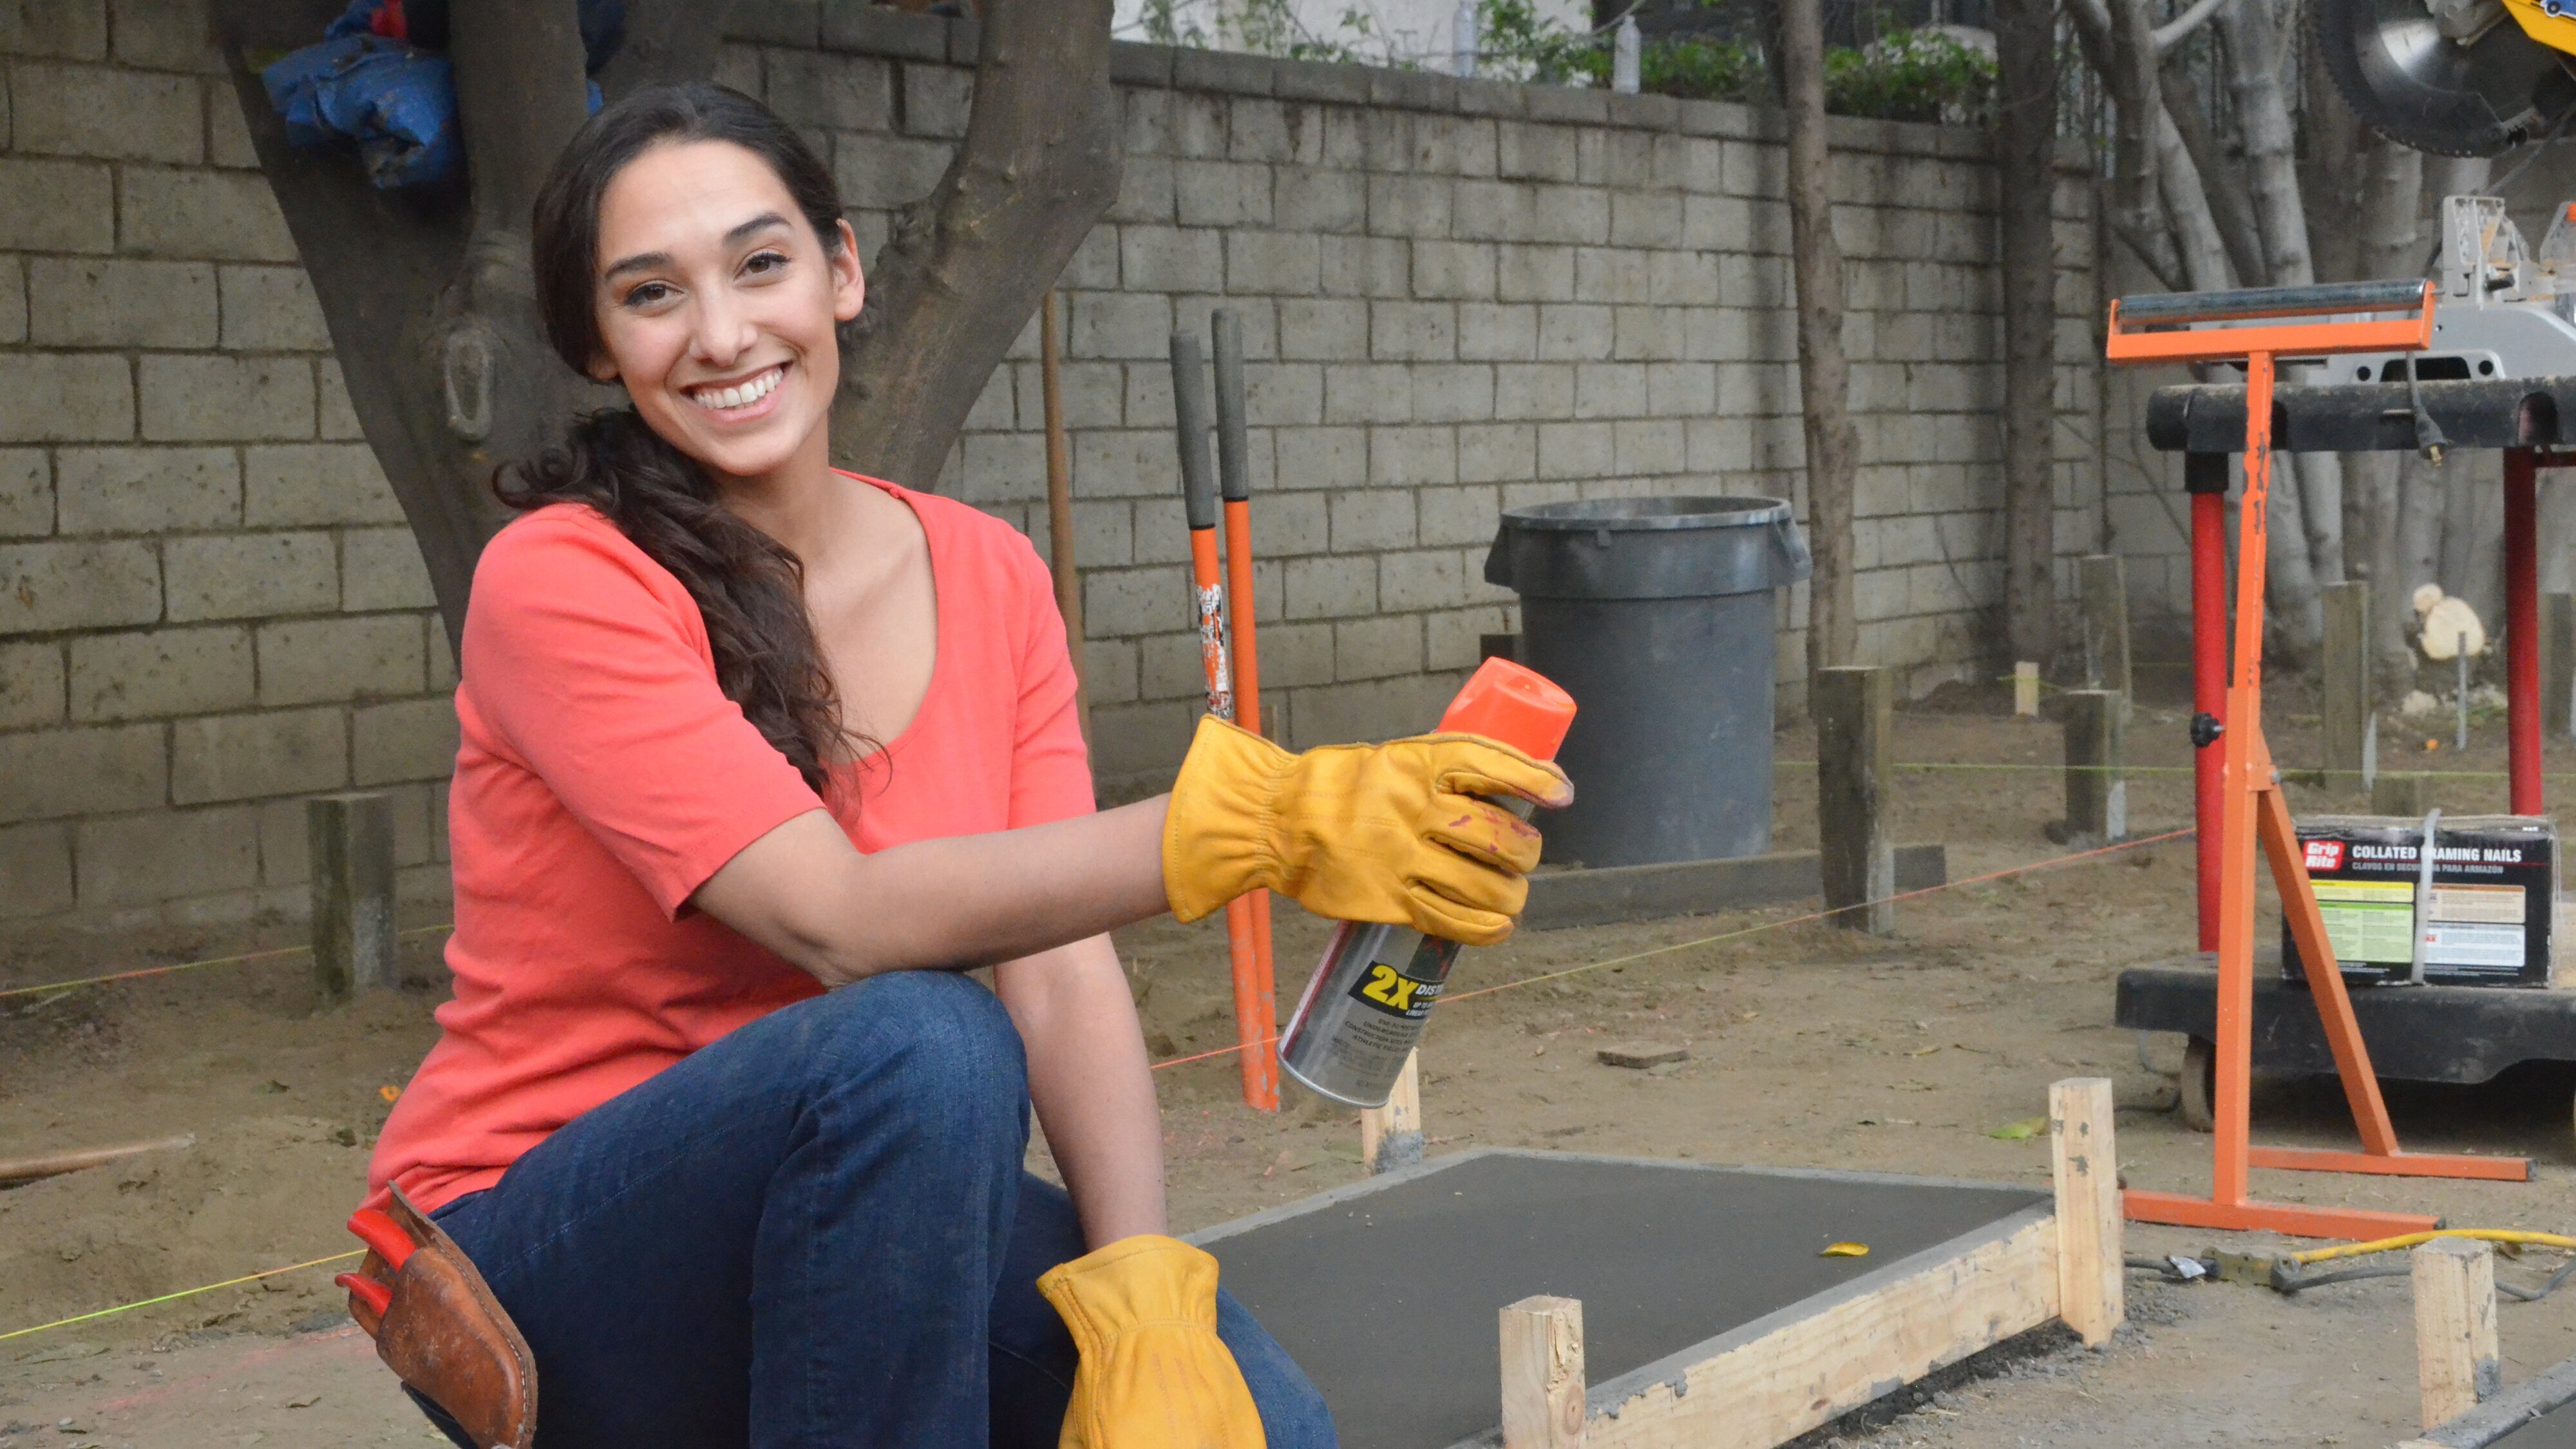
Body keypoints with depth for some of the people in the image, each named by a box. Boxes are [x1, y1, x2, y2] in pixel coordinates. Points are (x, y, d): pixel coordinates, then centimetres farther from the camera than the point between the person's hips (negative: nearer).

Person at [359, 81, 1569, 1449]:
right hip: (533, 1266, -4)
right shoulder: (558, 582, -16)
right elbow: (843, 920, -28)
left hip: (838, 1210, 4)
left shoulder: (990, 579, 1)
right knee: (925, 1043, -33)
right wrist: (1250, 826, -40)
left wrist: (1146, 1304, -24)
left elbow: (1065, 981, -7)